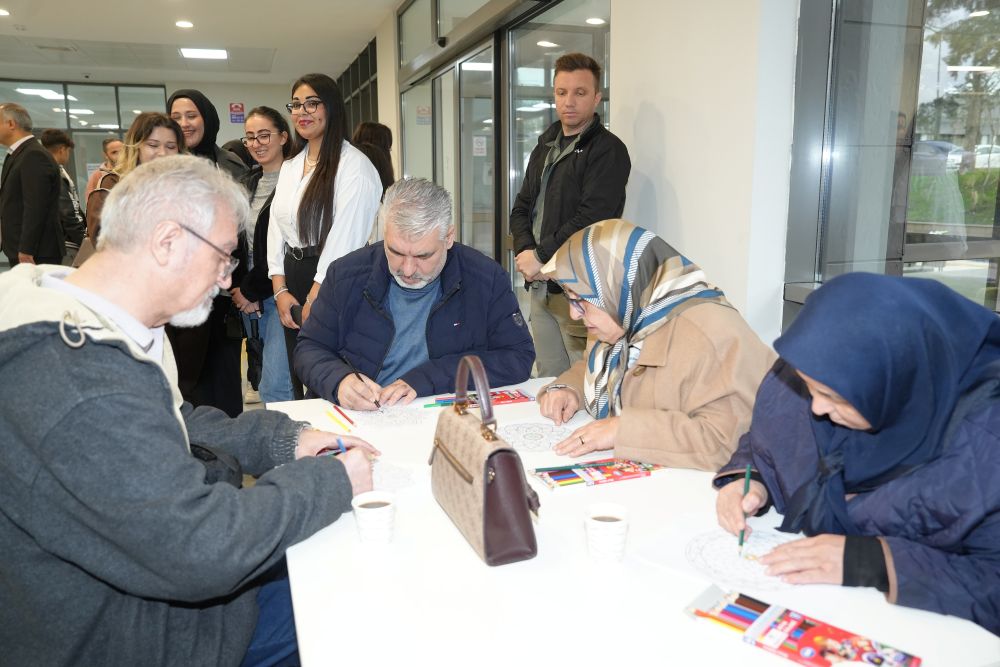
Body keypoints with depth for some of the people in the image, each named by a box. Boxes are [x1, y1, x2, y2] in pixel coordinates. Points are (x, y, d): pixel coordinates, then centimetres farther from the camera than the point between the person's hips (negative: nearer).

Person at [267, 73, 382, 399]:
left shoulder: (354, 165, -10)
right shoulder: (290, 167, 15)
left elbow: (343, 238, -15)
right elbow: (276, 228, 12)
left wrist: (314, 300, -14)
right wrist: (280, 291, 0)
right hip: (293, 281, 7)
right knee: (300, 384, 15)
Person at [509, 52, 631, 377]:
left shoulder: (608, 150, -7)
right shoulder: (545, 146, 18)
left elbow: (591, 219, -17)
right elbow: (522, 207, 16)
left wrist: (541, 256, -12)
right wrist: (525, 251, -3)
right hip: (540, 286, 7)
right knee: (548, 384, 14)